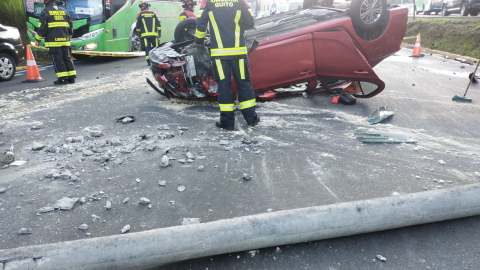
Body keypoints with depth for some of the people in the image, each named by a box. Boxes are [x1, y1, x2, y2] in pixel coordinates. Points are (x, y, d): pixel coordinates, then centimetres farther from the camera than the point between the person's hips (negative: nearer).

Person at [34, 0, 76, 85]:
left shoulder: (45, 12, -1)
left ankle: (63, 78, -6)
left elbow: (42, 28, -4)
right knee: (67, 58, 9)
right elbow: (70, 26, 17)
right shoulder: (63, 11, 15)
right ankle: (71, 77, 8)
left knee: (57, 60, -3)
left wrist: (37, 39, 7)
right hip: (65, 40, 5)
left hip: (53, 41, -5)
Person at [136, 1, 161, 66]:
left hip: (145, 35, -1)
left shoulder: (140, 14, 5)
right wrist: (159, 32, 13)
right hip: (154, 34, 2)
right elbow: (158, 24, 7)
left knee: (147, 48, -2)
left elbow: (138, 25, 7)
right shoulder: (153, 13, 9)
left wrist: (139, 32, 19)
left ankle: (149, 61, -10)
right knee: (155, 47, 10)